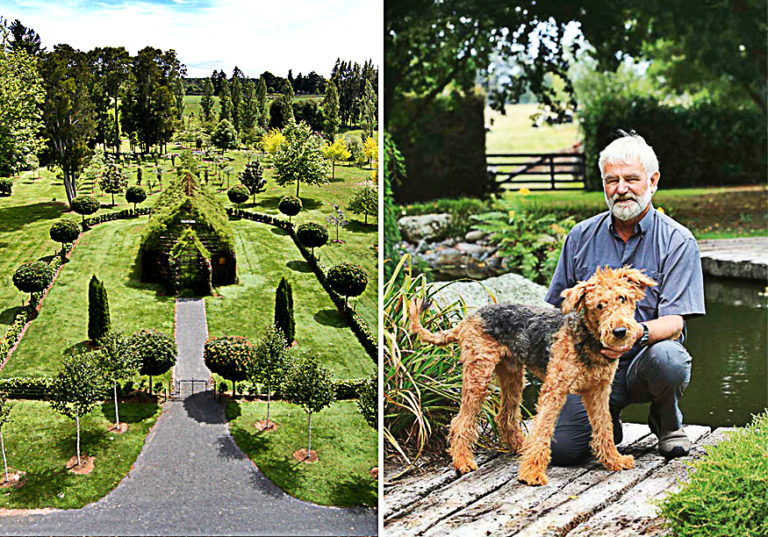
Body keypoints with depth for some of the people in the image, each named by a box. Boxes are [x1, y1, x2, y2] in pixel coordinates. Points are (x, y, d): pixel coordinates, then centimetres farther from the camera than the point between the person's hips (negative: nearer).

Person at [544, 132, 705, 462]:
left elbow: (674, 321, -13)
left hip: (644, 363, -1)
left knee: (667, 357, -38)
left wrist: (638, 334, -35)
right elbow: (556, 309, 14)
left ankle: (667, 422, -1)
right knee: (562, 449, -21)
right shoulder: (581, 237, 6)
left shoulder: (678, 242, -4)